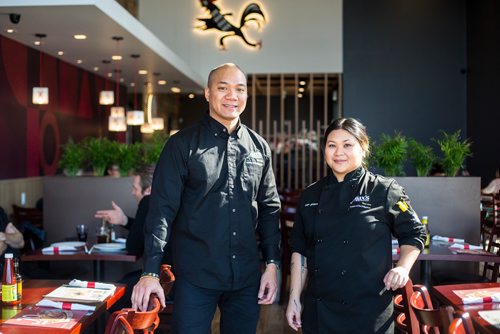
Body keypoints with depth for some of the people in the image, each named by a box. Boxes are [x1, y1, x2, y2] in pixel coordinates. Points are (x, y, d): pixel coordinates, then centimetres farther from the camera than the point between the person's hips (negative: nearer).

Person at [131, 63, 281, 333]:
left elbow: (269, 209, 11)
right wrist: (151, 272, -16)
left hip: (246, 277, 4)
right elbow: (162, 208, -9)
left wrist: (272, 263, 5)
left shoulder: (259, 147, 8)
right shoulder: (183, 144, -4)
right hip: (195, 276, -3)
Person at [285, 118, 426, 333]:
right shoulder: (310, 196, 6)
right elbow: (300, 250, 9)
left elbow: (413, 234, 4)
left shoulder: (384, 190, -4)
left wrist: (402, 267, -12)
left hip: (369, 310, -3)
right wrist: (294, 299, 6)